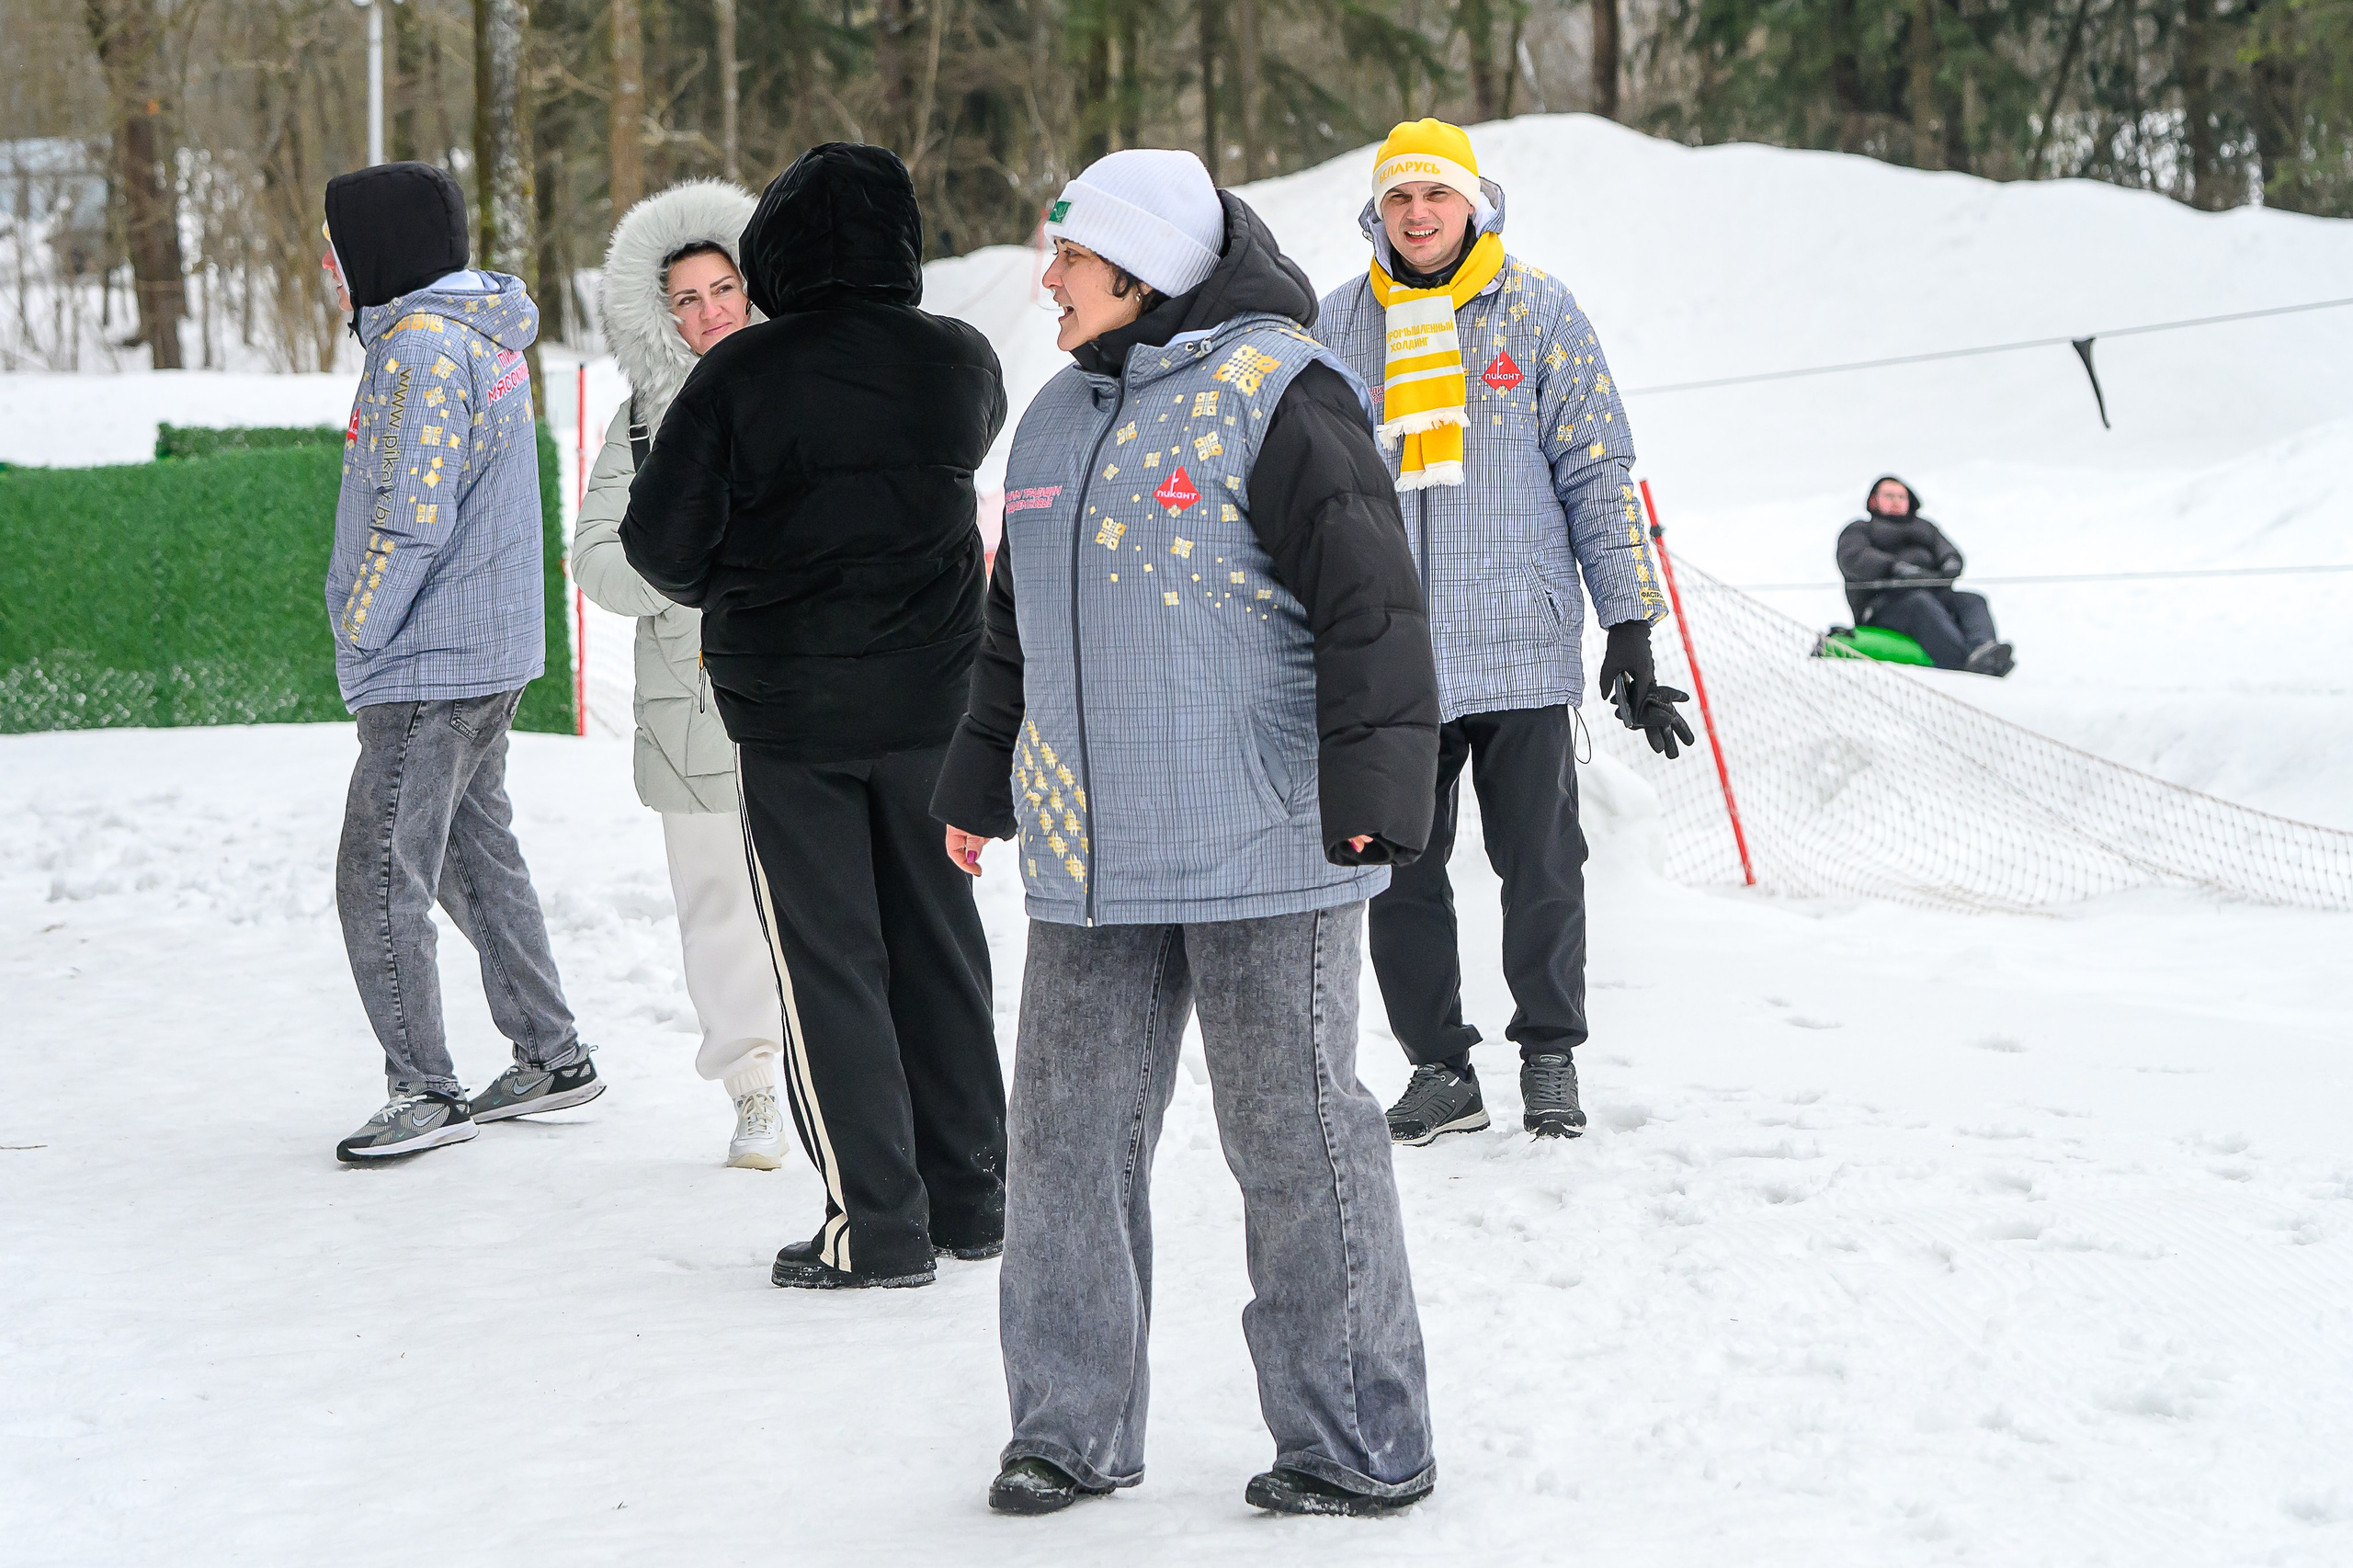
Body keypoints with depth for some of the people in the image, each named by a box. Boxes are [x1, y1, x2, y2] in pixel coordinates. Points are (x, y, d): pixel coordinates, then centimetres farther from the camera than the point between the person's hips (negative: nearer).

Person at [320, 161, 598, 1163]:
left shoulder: (421, 348, -19)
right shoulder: (482, 332, 12)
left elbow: (412, 518, -26)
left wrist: (359, 630, -13)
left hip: (428, 668, -10)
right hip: (490, 653, 10)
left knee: (380, 882, -5)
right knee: (477, 856, 19)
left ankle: (426, 1092, -1)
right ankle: (550, 1058, 26)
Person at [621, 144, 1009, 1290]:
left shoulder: (742, 373, -14)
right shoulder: (959, 362, -3)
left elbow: (660, 538, -12)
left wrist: (724, 594, 8)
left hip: (790, 709, -4)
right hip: (932, 696, 4)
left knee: (828, 959, 4)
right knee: (939, 942, 15)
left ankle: (876, 1224, 2)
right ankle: (969, 1195, 23)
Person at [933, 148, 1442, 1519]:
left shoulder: (1275, 394, -9)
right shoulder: (1062, 416, 15)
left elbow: (1370, 605, -13)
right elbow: (1018, 626, 26)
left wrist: (1369, 796, -17)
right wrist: (979, 785, 27)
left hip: (1263, 857, -7)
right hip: (1088, 861, 7)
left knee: (1297, 1140, 0)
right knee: (1071, 1142, 9)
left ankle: (1360, 1444, 11)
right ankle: (1072, 1427, 21)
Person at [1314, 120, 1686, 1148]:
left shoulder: (1538, 312, 2)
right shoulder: (1335, 327, 8)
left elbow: (1598, 473, 3)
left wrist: (1629, 628, -2)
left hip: (1523, 648, -2)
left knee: (1542, 870, 4)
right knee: (1399, 875, 4)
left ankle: (1550, 1057, 19)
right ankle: (1438, 1066, 16)